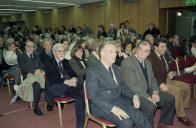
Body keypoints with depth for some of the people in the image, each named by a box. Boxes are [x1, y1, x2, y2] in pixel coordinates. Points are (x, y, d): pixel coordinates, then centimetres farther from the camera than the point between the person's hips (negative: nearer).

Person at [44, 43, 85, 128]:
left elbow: (72, 73, 13)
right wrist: (66, 82, -24)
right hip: (56, 88, -4)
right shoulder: (49, 64, 6)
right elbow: (51, 79, -10)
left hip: (69, 84, 5)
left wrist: (74, 79, -12)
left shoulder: (65, 62, 23)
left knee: (80, 95, -27)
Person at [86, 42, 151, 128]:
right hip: (103, 106, -6)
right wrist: (113, 108, -26)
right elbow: (93, 96, -17)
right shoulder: (93, 71, -11)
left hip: (119, 101, 6)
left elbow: (123, 87, 16)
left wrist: (134, 96, -5)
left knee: (139, 117, -21)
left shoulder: (115, 69, 13)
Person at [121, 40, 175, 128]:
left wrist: (155, 92, -4)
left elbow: (152, 79, 16)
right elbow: (132, 85, -21)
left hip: (148, 92, 9)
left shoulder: (148, 62, 12)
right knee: (150, 106, -32)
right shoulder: (127, 62, -16)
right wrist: (148, 97, -22)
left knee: (170, 99, 3)